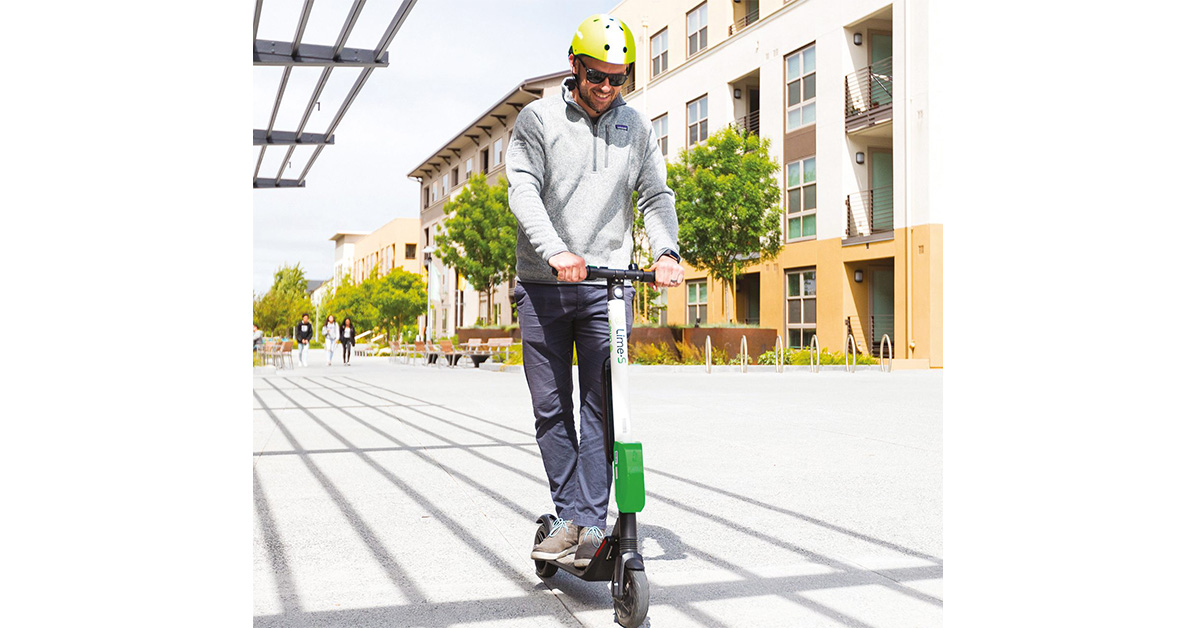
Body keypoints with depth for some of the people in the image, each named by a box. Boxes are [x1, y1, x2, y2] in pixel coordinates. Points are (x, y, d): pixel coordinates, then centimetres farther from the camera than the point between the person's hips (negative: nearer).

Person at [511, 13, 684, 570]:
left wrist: (665, 251, -11)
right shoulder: (538, 118, 3)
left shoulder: (637, 127, 11)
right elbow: (523, 190, -8)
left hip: (607, 285, 1)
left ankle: (593, 524, 1)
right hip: (542, 285, 0)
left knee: (601, 408, -4)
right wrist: (555, 251, -25)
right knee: (551, 410, 4)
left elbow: (655, 196, 9)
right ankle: (568, 518, 14)